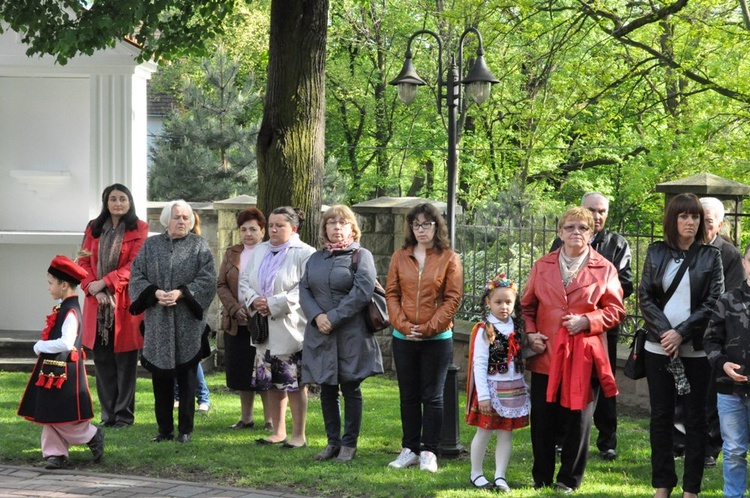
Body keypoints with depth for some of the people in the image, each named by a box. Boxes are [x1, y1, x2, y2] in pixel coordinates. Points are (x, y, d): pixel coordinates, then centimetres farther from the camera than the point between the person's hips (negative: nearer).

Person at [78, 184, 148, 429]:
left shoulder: (139, 229, 0)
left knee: (125, 360, 0)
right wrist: (92, 287, -10)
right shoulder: (94, 228, 13)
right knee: (102, 359, 4)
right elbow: (84, 261, 7)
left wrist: (104, 283, -15)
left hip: (125, 303, -4)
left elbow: (134, 265, -9)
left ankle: (124, 415, 5)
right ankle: (108, 414, 10)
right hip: (97, 302, 4)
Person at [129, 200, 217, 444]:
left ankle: (185, 429, 8)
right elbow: (136, 276, 5)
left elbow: (208, 280, -4)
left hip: (188, 322, -2)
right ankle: (164, 429, 14)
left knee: (186, 376, 1)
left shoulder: (199, 246, 4)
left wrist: (181, 293, -15)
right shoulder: (151, 245, 9)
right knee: (160, 376, 5)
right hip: (157, 321, 2)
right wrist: (155, 293, -12)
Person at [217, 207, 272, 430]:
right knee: (241, 370, 8)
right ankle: (246, 417, 17)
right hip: (236, 322, 4)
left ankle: (270, 418, 4)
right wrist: (235, 309, -7)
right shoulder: (231, 254, 12)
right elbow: (221, 285, 8)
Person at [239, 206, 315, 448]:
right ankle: (278, 432, 21)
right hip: (264, 329, 6)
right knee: (271, 382, 11)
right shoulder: (259, 251, 13)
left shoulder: (304, 254, -8)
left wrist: (274, 305, -19)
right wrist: (254, 300, -8)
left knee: (294, 383, -3)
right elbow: (244, 280, 13)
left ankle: (298, 435, 4)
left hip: (290, 329, -6)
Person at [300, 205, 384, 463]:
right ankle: (333, 442, 17)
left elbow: (362, 292, -14)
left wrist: (334, 317, -17)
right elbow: (304, 289, 8)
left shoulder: (361, 256, -2)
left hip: (351, 335, -5)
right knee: (327, 390, 8)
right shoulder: (316, 258, 14)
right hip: (320, 335, 5)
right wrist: (317, 316, -11)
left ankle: (349, 444, 9)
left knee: (351, 389, 1)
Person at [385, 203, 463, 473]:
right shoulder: (400, 257, 6)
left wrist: (428, 328, -14)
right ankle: (410, 449, 18)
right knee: (408, 396, 10)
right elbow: (391, 294, 3)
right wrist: (403, 325, -11)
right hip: (404, 338, 3)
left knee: (432, 397, 3)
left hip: (437, 339, -3)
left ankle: (429, 452, 8)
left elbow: (453, 299, -7)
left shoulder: (449, 259, -3)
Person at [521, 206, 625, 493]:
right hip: (546, 354, 2)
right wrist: (530, 333, -1)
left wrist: (587, 321, -13)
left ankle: (569, 480, 16)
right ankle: (541, 478, 19)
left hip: (583, 356, -2)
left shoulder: (604, 269, 2)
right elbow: (527, 305, 14)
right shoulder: (542, 266, 9)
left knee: (578, 420, 4)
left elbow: (615, 311, 1)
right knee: (542, 419, 5)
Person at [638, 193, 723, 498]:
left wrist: (682, 333, -14)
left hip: (696, 349, -2)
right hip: (659, 347, 2)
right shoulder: (656, 252, 6)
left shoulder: (710, 256, 1)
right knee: (661, 415, 6)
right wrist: (665, 333, -12)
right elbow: (645, 296, 2)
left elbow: (713, 301, -4)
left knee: (695, 417, 3)